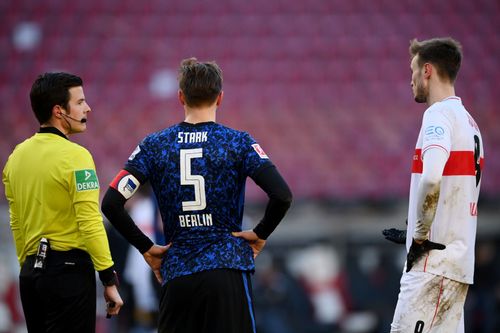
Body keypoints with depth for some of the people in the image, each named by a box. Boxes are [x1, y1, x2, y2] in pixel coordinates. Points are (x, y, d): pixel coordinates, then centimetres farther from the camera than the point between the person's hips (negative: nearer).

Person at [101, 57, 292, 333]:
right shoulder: (238, 143, -1)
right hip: (227, 268, -2)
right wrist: (261, 234, 3)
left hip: (175, 274, 2)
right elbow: (282, 195, -12)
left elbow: (111, 203, -1)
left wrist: (146, 248, 7)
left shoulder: (154, 146, 5)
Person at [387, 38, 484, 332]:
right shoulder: (470, 122, 19)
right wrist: (413, 233, 18)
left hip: (434, 262, -9)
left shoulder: (439, 114, -10)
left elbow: (431, 178, -26)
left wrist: (419, 235, -15)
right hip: (460, 261, 9)